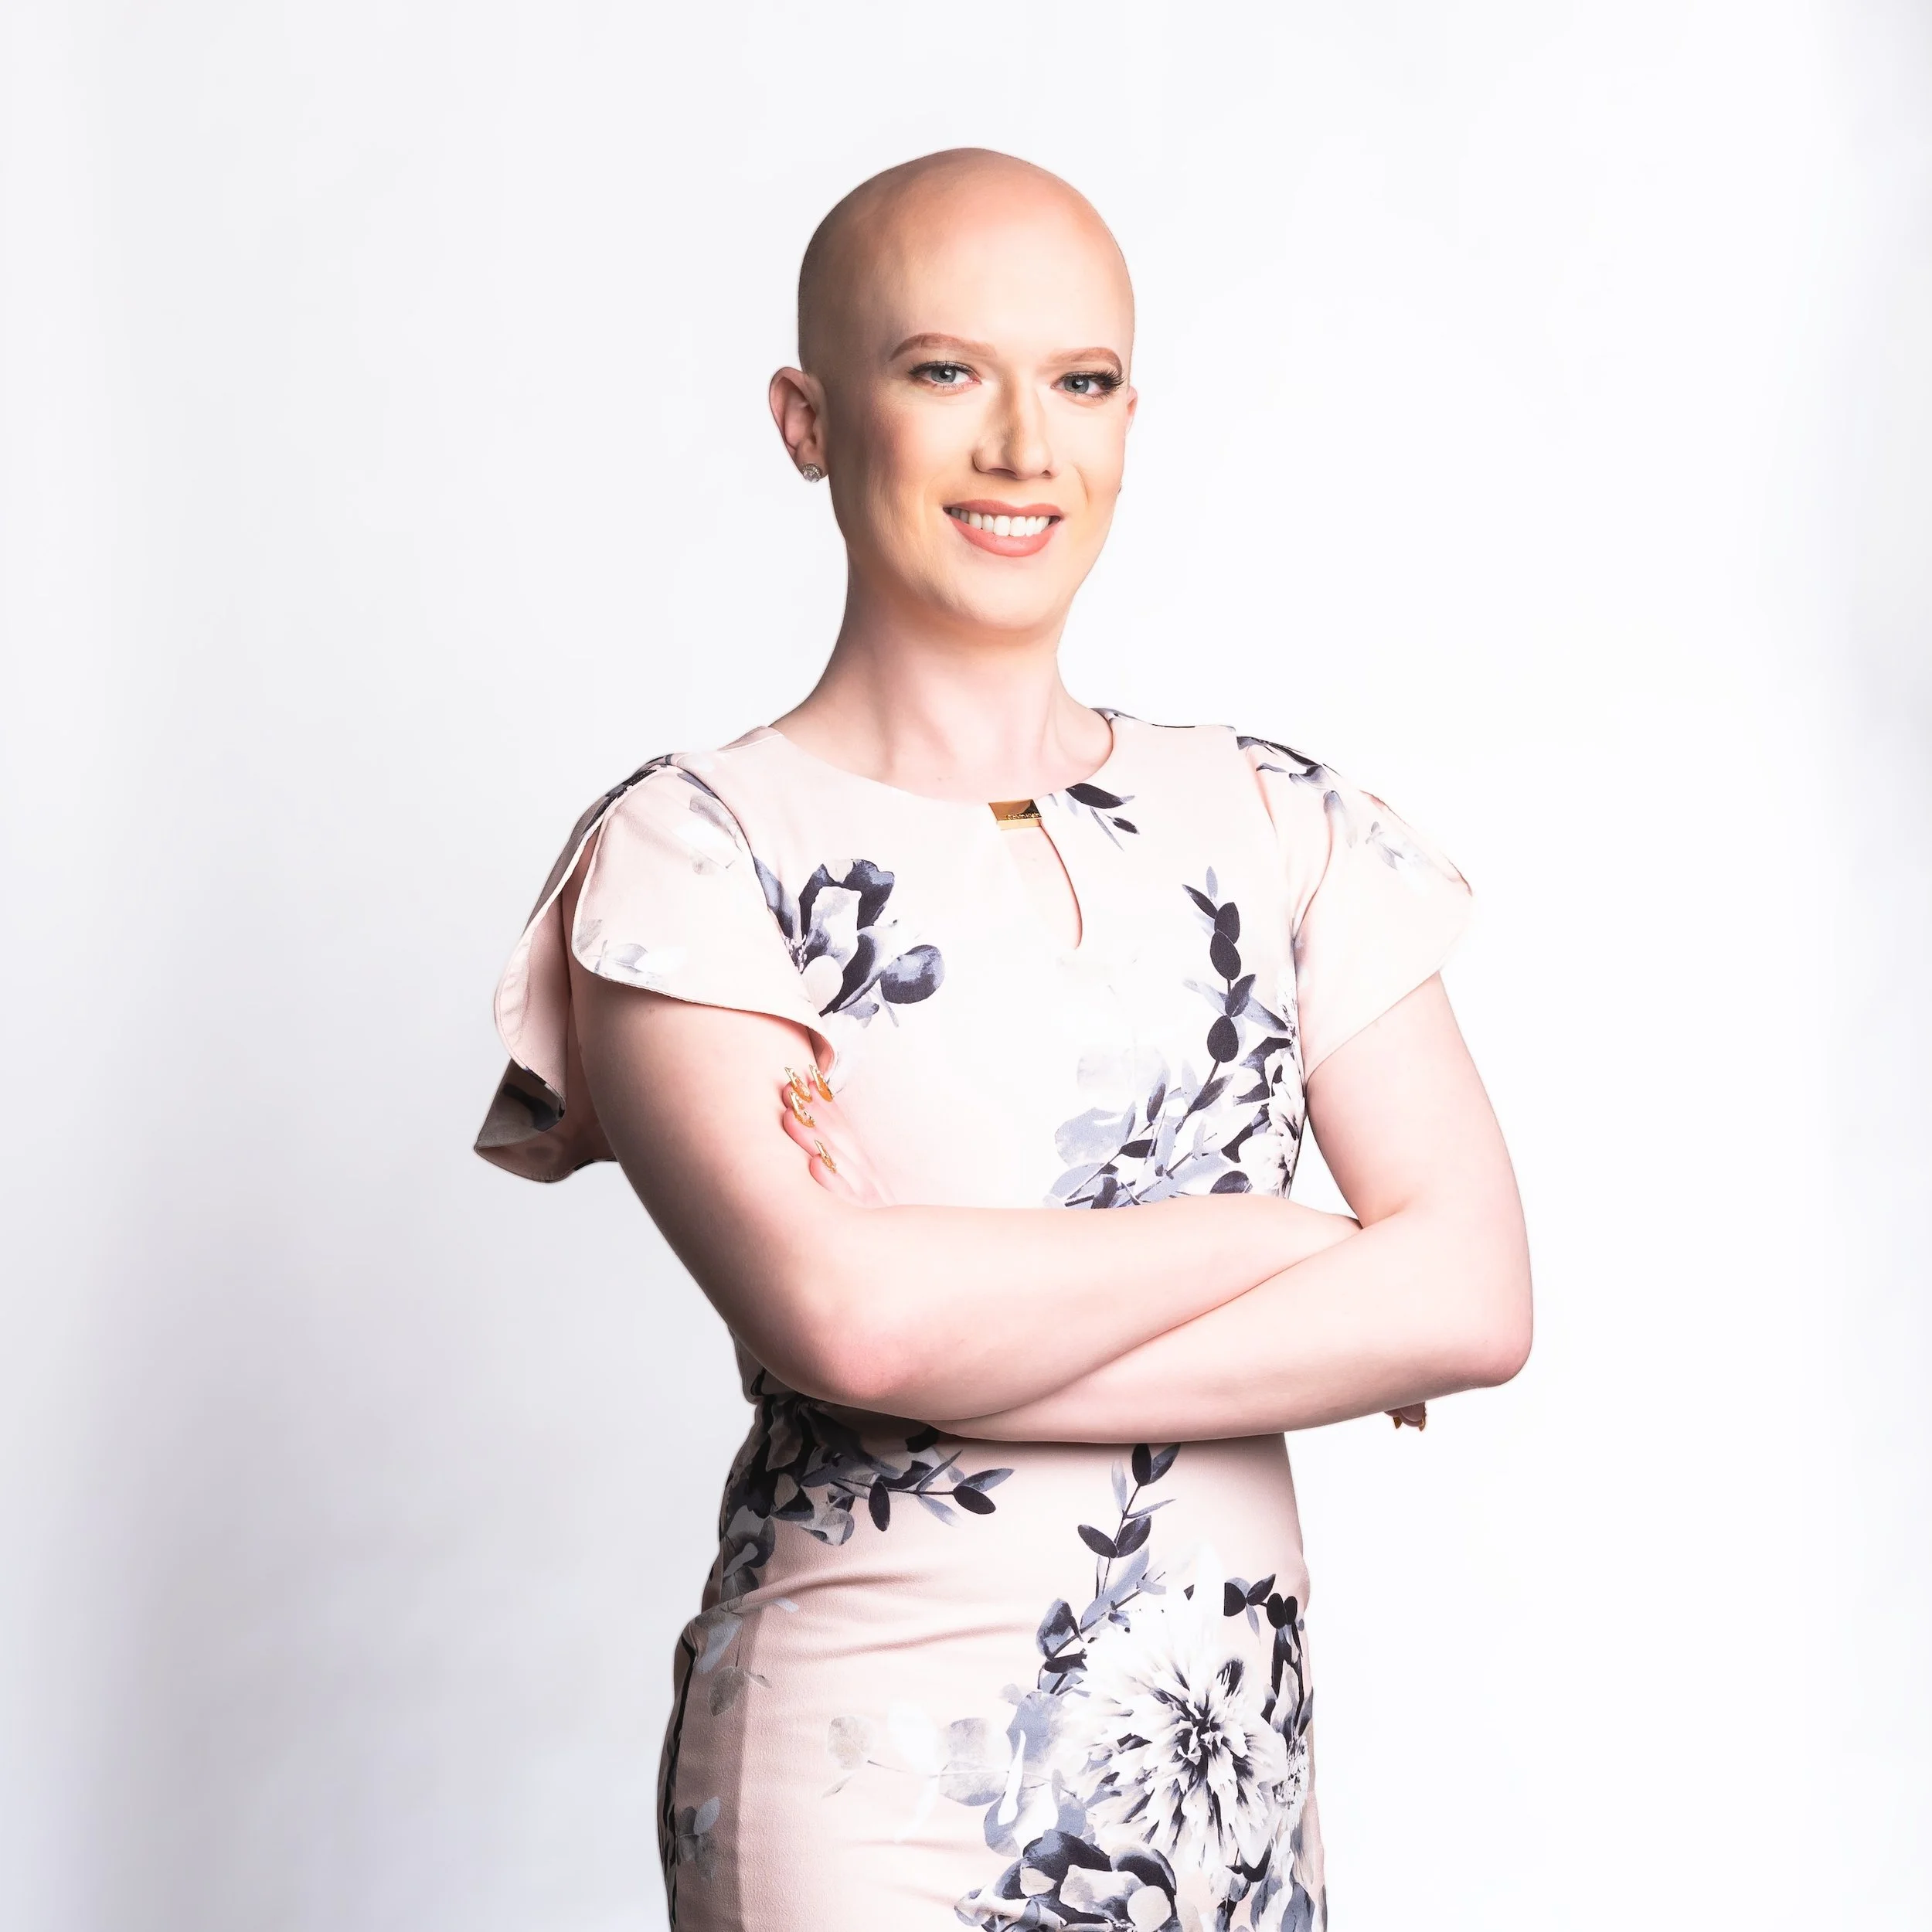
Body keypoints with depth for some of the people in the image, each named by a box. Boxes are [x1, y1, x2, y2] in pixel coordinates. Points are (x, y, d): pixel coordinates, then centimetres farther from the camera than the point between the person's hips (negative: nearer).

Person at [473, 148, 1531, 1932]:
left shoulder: (1279, 828, 4)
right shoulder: (694, 851, -7)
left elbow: (1475, 1295, -6)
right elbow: (845, 1313, -22)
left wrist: (975, 1328, -15)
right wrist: (1275, 1241, -10)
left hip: (1238, 1772, 4)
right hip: (866, 1779, -4)